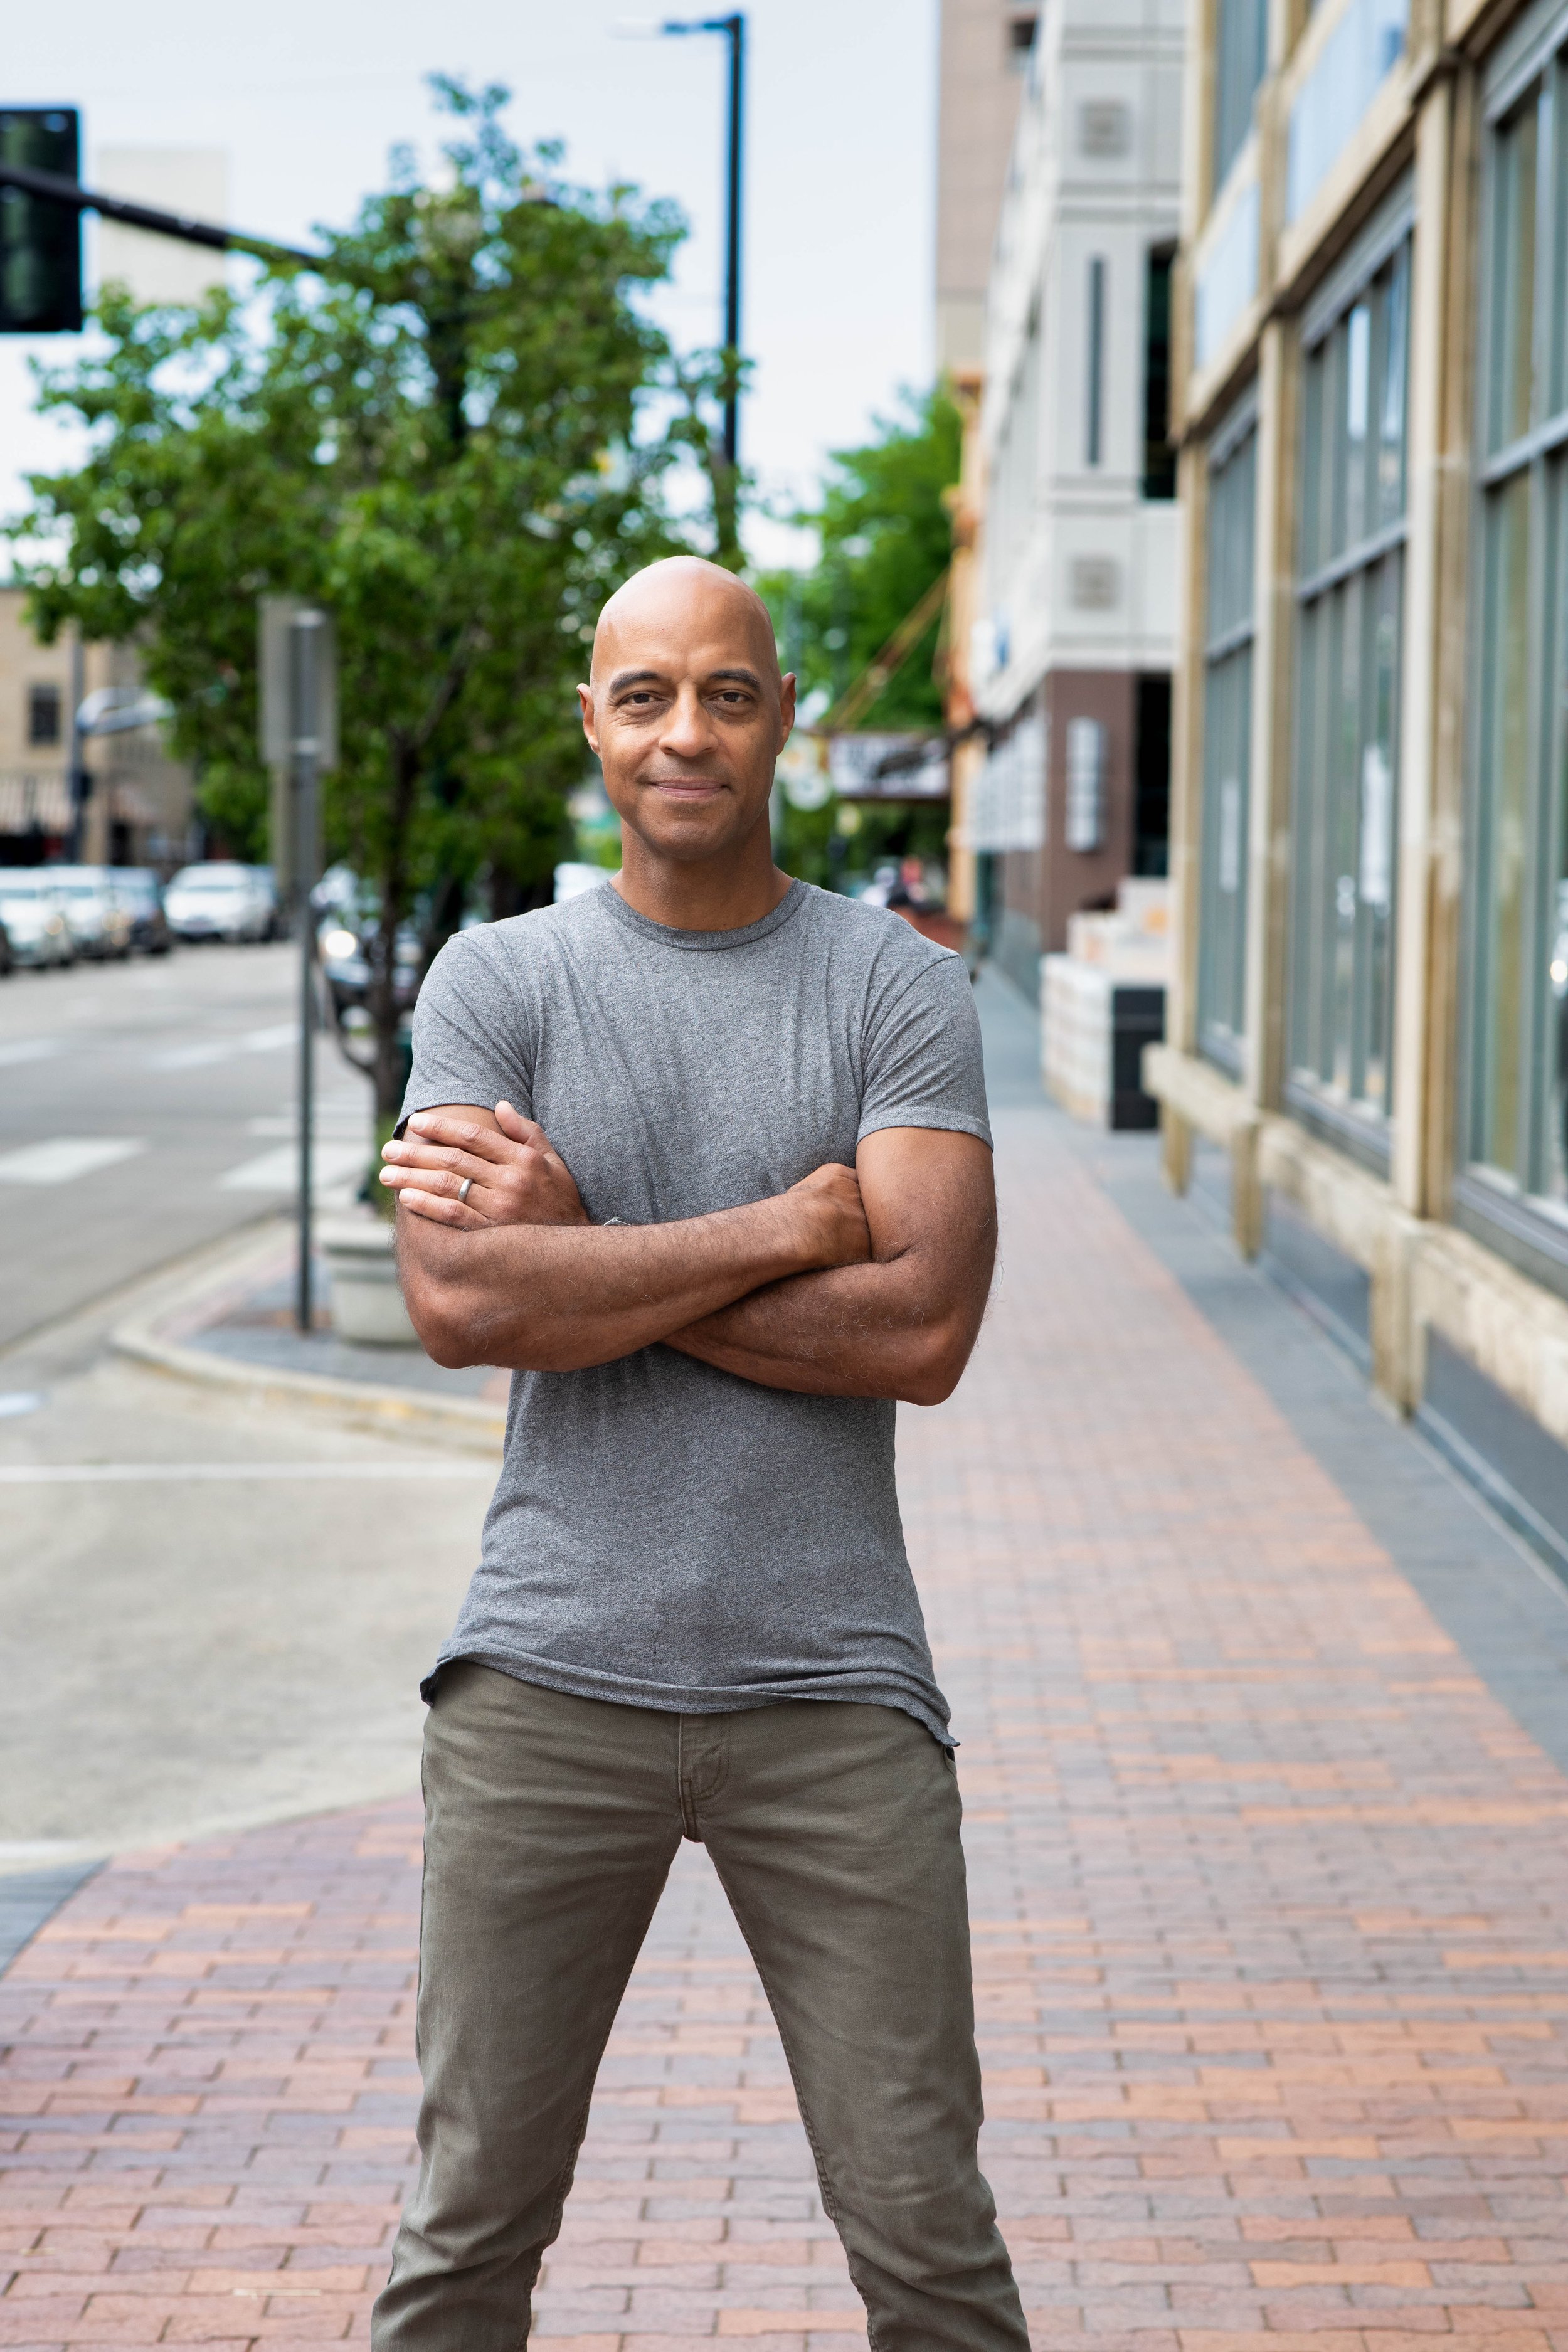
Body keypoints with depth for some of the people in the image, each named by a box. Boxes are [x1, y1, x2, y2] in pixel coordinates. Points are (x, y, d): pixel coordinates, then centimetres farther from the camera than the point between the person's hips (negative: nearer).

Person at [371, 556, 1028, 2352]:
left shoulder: (898, 986, 2)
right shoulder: (496, 980, 4)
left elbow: (922, 1327, -11)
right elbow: (457, 1299, -11)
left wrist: (578, 1249, -10)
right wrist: (783, 1225, -11)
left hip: (830, 1686, 0)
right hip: (550, 1677, 1)